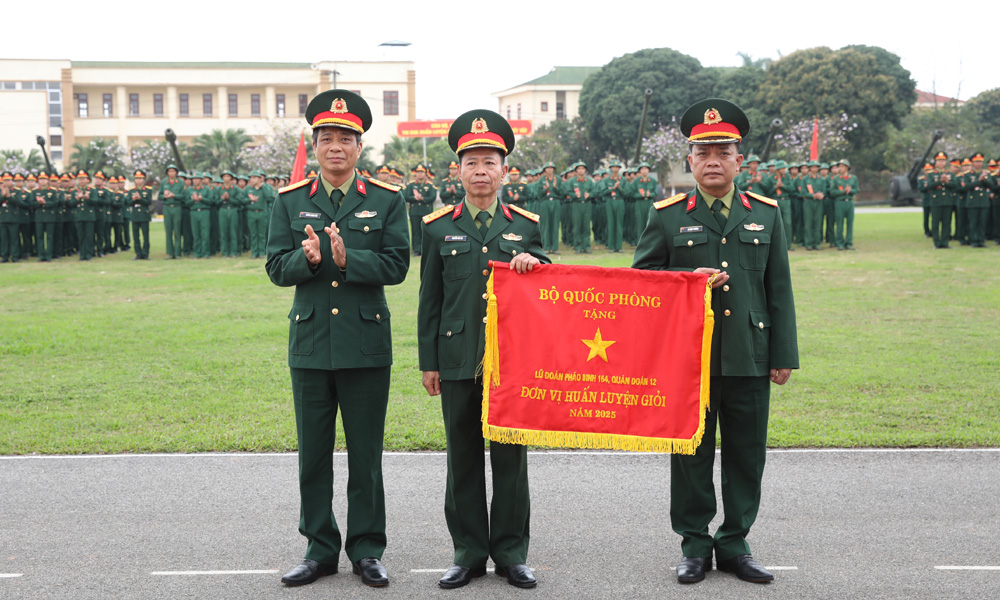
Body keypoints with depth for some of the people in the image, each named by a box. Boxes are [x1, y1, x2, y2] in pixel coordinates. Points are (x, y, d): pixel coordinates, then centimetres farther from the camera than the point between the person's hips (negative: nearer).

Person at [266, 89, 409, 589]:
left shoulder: (386, 200, 2)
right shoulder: (289, 201, 7)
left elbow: (396, 265, -6)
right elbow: (276, 267, 2)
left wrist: (348, 259, -20)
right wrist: (308, 258, -18)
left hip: (366, 345, -2)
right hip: (310, 343, 2)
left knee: (365, 454, 6)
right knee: (313, 454, 9)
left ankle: (366, 550, 20)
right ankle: (320, 549, 23)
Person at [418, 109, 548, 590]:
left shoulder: (527, 225, 6)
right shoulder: (438, 227, 6)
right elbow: (430, 299, 6)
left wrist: (532, 263, -14)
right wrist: (429, 361, 3)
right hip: (458, 360, 0)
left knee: (510, 456, 6)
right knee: (463, 458, 7)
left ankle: (510, 551, 19)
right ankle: (469, 551, 19)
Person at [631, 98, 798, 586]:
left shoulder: (765, 213, 9)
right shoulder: (667, 215, 2)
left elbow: (779, 289, 8)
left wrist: (784, 355, 4)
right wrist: (689, 280, -13)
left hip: (749, 358, 2)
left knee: (746, 454, 8)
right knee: (691, 454, 6)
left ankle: (735, 544, 24)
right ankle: (695, 545, 21)